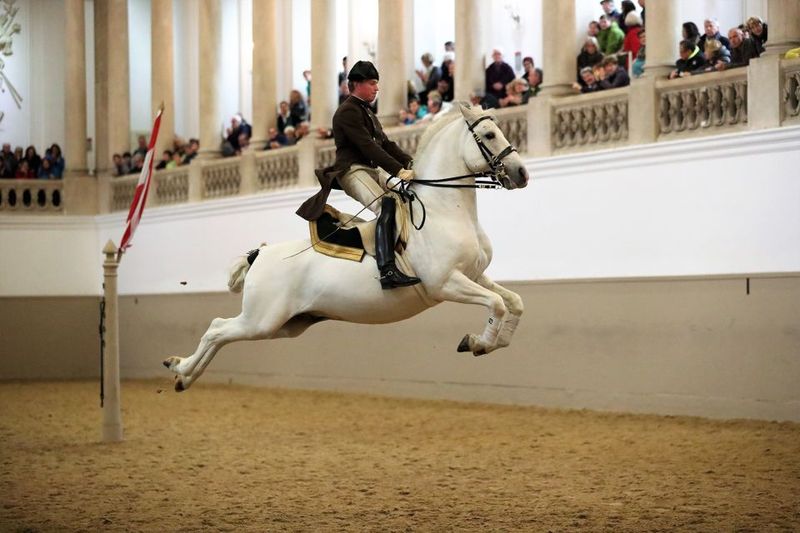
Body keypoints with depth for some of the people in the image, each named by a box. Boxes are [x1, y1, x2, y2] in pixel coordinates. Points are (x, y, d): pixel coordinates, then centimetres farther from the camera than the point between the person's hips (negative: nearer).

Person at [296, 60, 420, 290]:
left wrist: (410, 163, 2)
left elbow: (386, 144, 19)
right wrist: (398, 170, -26)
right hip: (352, 170, -10)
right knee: (387, 205, -31)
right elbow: (368, 146, -19)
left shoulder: (368, 113, 24)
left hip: (371, 170, 10)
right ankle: (387, 271, -45)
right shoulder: (348, 112, -9)